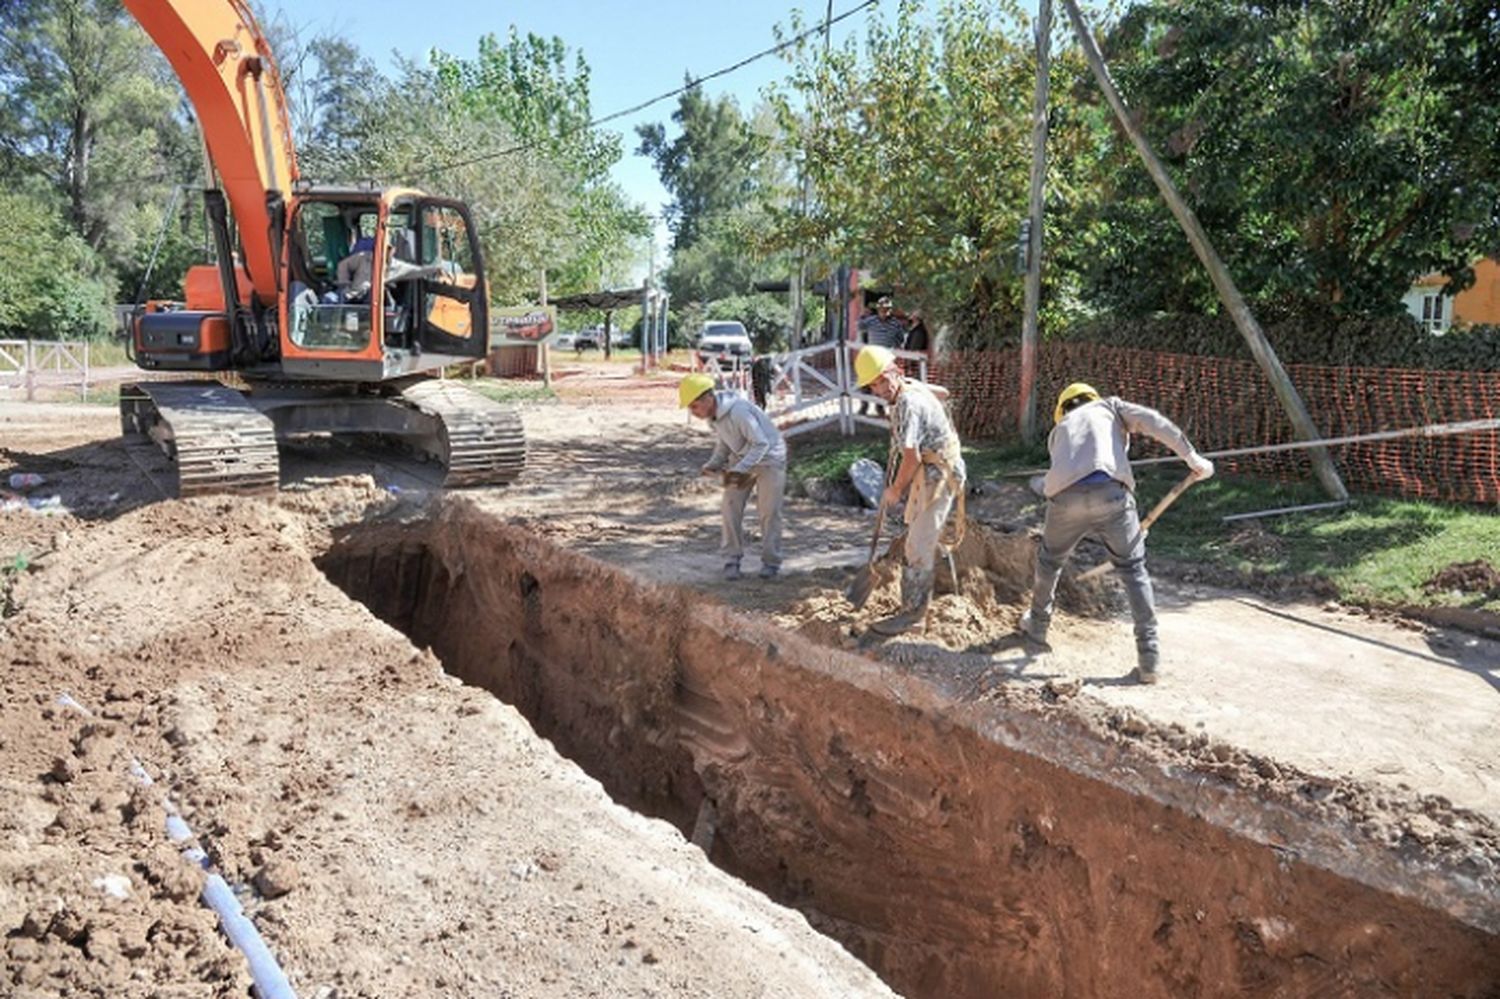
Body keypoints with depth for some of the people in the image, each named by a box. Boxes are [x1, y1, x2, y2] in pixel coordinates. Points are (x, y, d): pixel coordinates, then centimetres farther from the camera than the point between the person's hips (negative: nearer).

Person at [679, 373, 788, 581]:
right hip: (740, 458, 7)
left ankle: (771, 561, 9)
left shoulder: (738, 412, -32)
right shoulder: (712, 415, -5)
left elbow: (761, 444, -28)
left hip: (768, 458, -7)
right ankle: (732, 559, 5)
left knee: (769, 511, -3)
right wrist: (714, 463, -5)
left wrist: (740, 469, -37)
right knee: (731, 506, -3)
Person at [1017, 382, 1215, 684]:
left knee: (1050, 560, 28)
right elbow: (1153, 421, 10)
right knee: (1133, 569, 13)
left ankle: (1037, 626, 46)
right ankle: (1149, 658, 7)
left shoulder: (1058, 430, 36)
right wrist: (1193, 458, 10)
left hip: (1066, 497, 2)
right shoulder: (1109, 405, 29)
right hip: (1109, 491, -2)